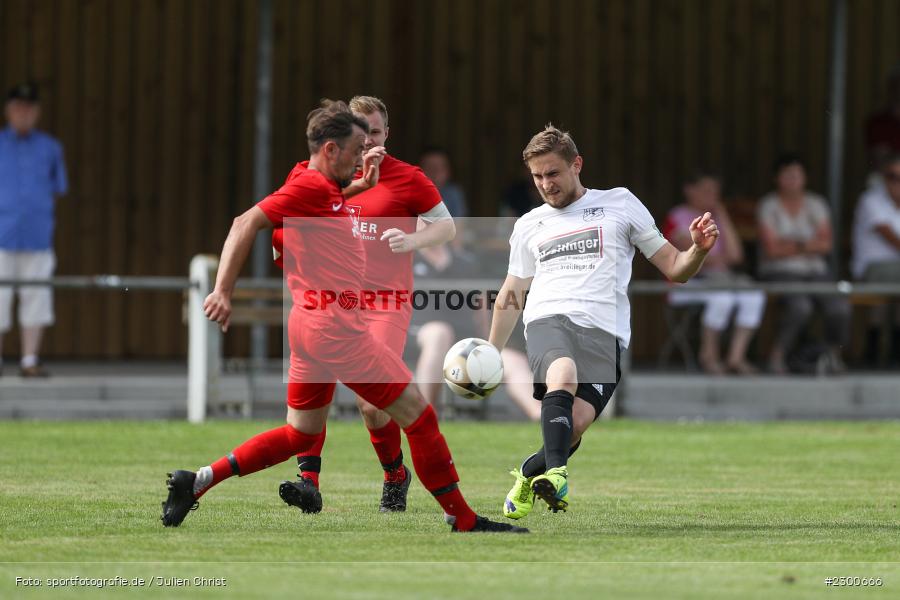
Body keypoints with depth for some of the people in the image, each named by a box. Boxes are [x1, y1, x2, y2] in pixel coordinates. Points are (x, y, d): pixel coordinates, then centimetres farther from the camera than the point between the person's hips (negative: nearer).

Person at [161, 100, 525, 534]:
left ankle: (196, 482, 12)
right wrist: (223, 292, -23)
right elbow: (246, 225, -17)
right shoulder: (310, 186, -11)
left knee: (301, 434, 17)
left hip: (312, 325, 11)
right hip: (334, 324, -11)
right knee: (418, 415, -4)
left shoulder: (326, 189, 17)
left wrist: (361, 185, 20)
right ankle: (463, 521, 0)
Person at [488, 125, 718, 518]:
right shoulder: (528, 226, 25)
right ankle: (555, 474, -47)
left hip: (604, 332, -1)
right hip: (547, 320, 1)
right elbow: (511, 297, 34)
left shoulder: (619, 203, 17)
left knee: (577, 422, -22)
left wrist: (698, 250, -6)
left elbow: (674, 268, 16)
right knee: (563, 378, -35)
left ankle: (530, 473, 6)